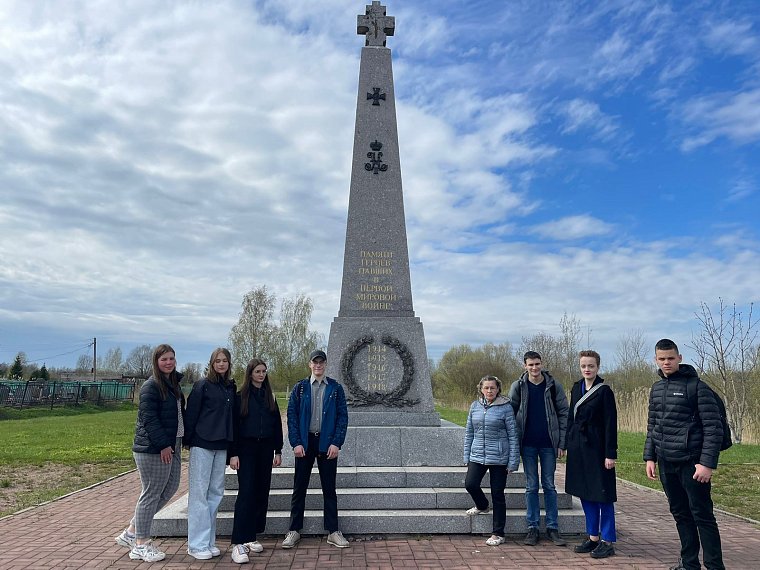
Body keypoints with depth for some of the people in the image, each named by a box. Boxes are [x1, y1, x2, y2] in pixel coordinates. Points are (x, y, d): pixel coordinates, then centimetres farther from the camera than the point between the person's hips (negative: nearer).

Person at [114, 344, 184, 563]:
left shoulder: (173, 384, 13)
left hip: (171, 446, 10)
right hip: (153, 449, -10)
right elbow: (148, 418, -19)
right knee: (152, 494, 0)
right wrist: (163, 445, -20)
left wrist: (177, 442, 16)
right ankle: (141, 544, 16)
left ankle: (131, 532, 27)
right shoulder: (151, 386, -14)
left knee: (170, 488, 15)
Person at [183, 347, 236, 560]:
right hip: (202, 444, -5)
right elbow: (191, 414, -7)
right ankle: (197, 544, 7)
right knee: (199, 492, 0)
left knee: (215, 493, 10)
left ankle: (209, 540, 20)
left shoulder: (231, 387, 10)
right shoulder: (202, 385, -6)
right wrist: (188, 441, -9)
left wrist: (232, 445, 13)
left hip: (221, 446, 6)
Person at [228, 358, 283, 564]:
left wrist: (278, 450, 8)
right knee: (246, 492, -10)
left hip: (265, 448, 4)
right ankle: (239, 543, -9)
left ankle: (251, 536, 18)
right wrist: (233, 453, -9)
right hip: (247, 448, -4)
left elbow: (277, 425, 11)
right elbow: (234, 426, -4)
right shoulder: (240, 397, -2)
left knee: (262, 492, 6)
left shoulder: (270, 397, 9)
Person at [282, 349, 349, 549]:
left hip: (327, 443, 0)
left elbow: (342, 416, 0)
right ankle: (294, 530, 20)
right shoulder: (300, 388, 3)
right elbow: (291, 415, 0)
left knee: (329, 488, 7)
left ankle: (333, 531, 16)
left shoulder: (335, 388, 2)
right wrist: (296, 442, -9)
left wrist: (336, 443, -9)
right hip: (305, 443, 0)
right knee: (299, 487, 7)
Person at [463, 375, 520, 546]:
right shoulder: (475, 406, 5)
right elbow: (469, 432, 12)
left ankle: (498, 534, 19)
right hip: (477, 455, 4)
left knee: (498, 494, 4)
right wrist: (467, 456, 10)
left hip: (498, 458, -3)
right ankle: (482, 506, 28)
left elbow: (513, 435, -6)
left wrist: (513, 461, -8)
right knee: (470, 484, -7)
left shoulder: (505, 407, -7)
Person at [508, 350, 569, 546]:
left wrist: (562, 443, -4)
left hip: (548, 444, 0)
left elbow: (563, 414, 1)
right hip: (528, 444, 0)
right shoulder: (518, 387, -1)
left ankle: (552, 527, 19)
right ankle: (532, 528, 16)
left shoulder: (553, 386, -1)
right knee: (531, 486, 7)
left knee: (549, 485, 8)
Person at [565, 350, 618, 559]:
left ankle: (608, 541, 14)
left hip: (596, 447, -6)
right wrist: (566, 443, 11)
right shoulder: (576, 388, 9)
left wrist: (610, 454, -14)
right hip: (578, 447, 6)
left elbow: (610, 424, -11)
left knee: (602, 494, 2)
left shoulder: (604, 391, -9)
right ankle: (593, 537, 25)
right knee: (585, 493, 12)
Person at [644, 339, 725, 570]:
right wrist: (650, 457, 11)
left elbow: (714, 428, -12)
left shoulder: (696, 387, -10)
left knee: (702, 515, 1)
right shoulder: (656, 389, 10)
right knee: (680, 514, 15)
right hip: (666, 464, 6)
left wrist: (707, 463, -16)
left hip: (691, 463, -6)